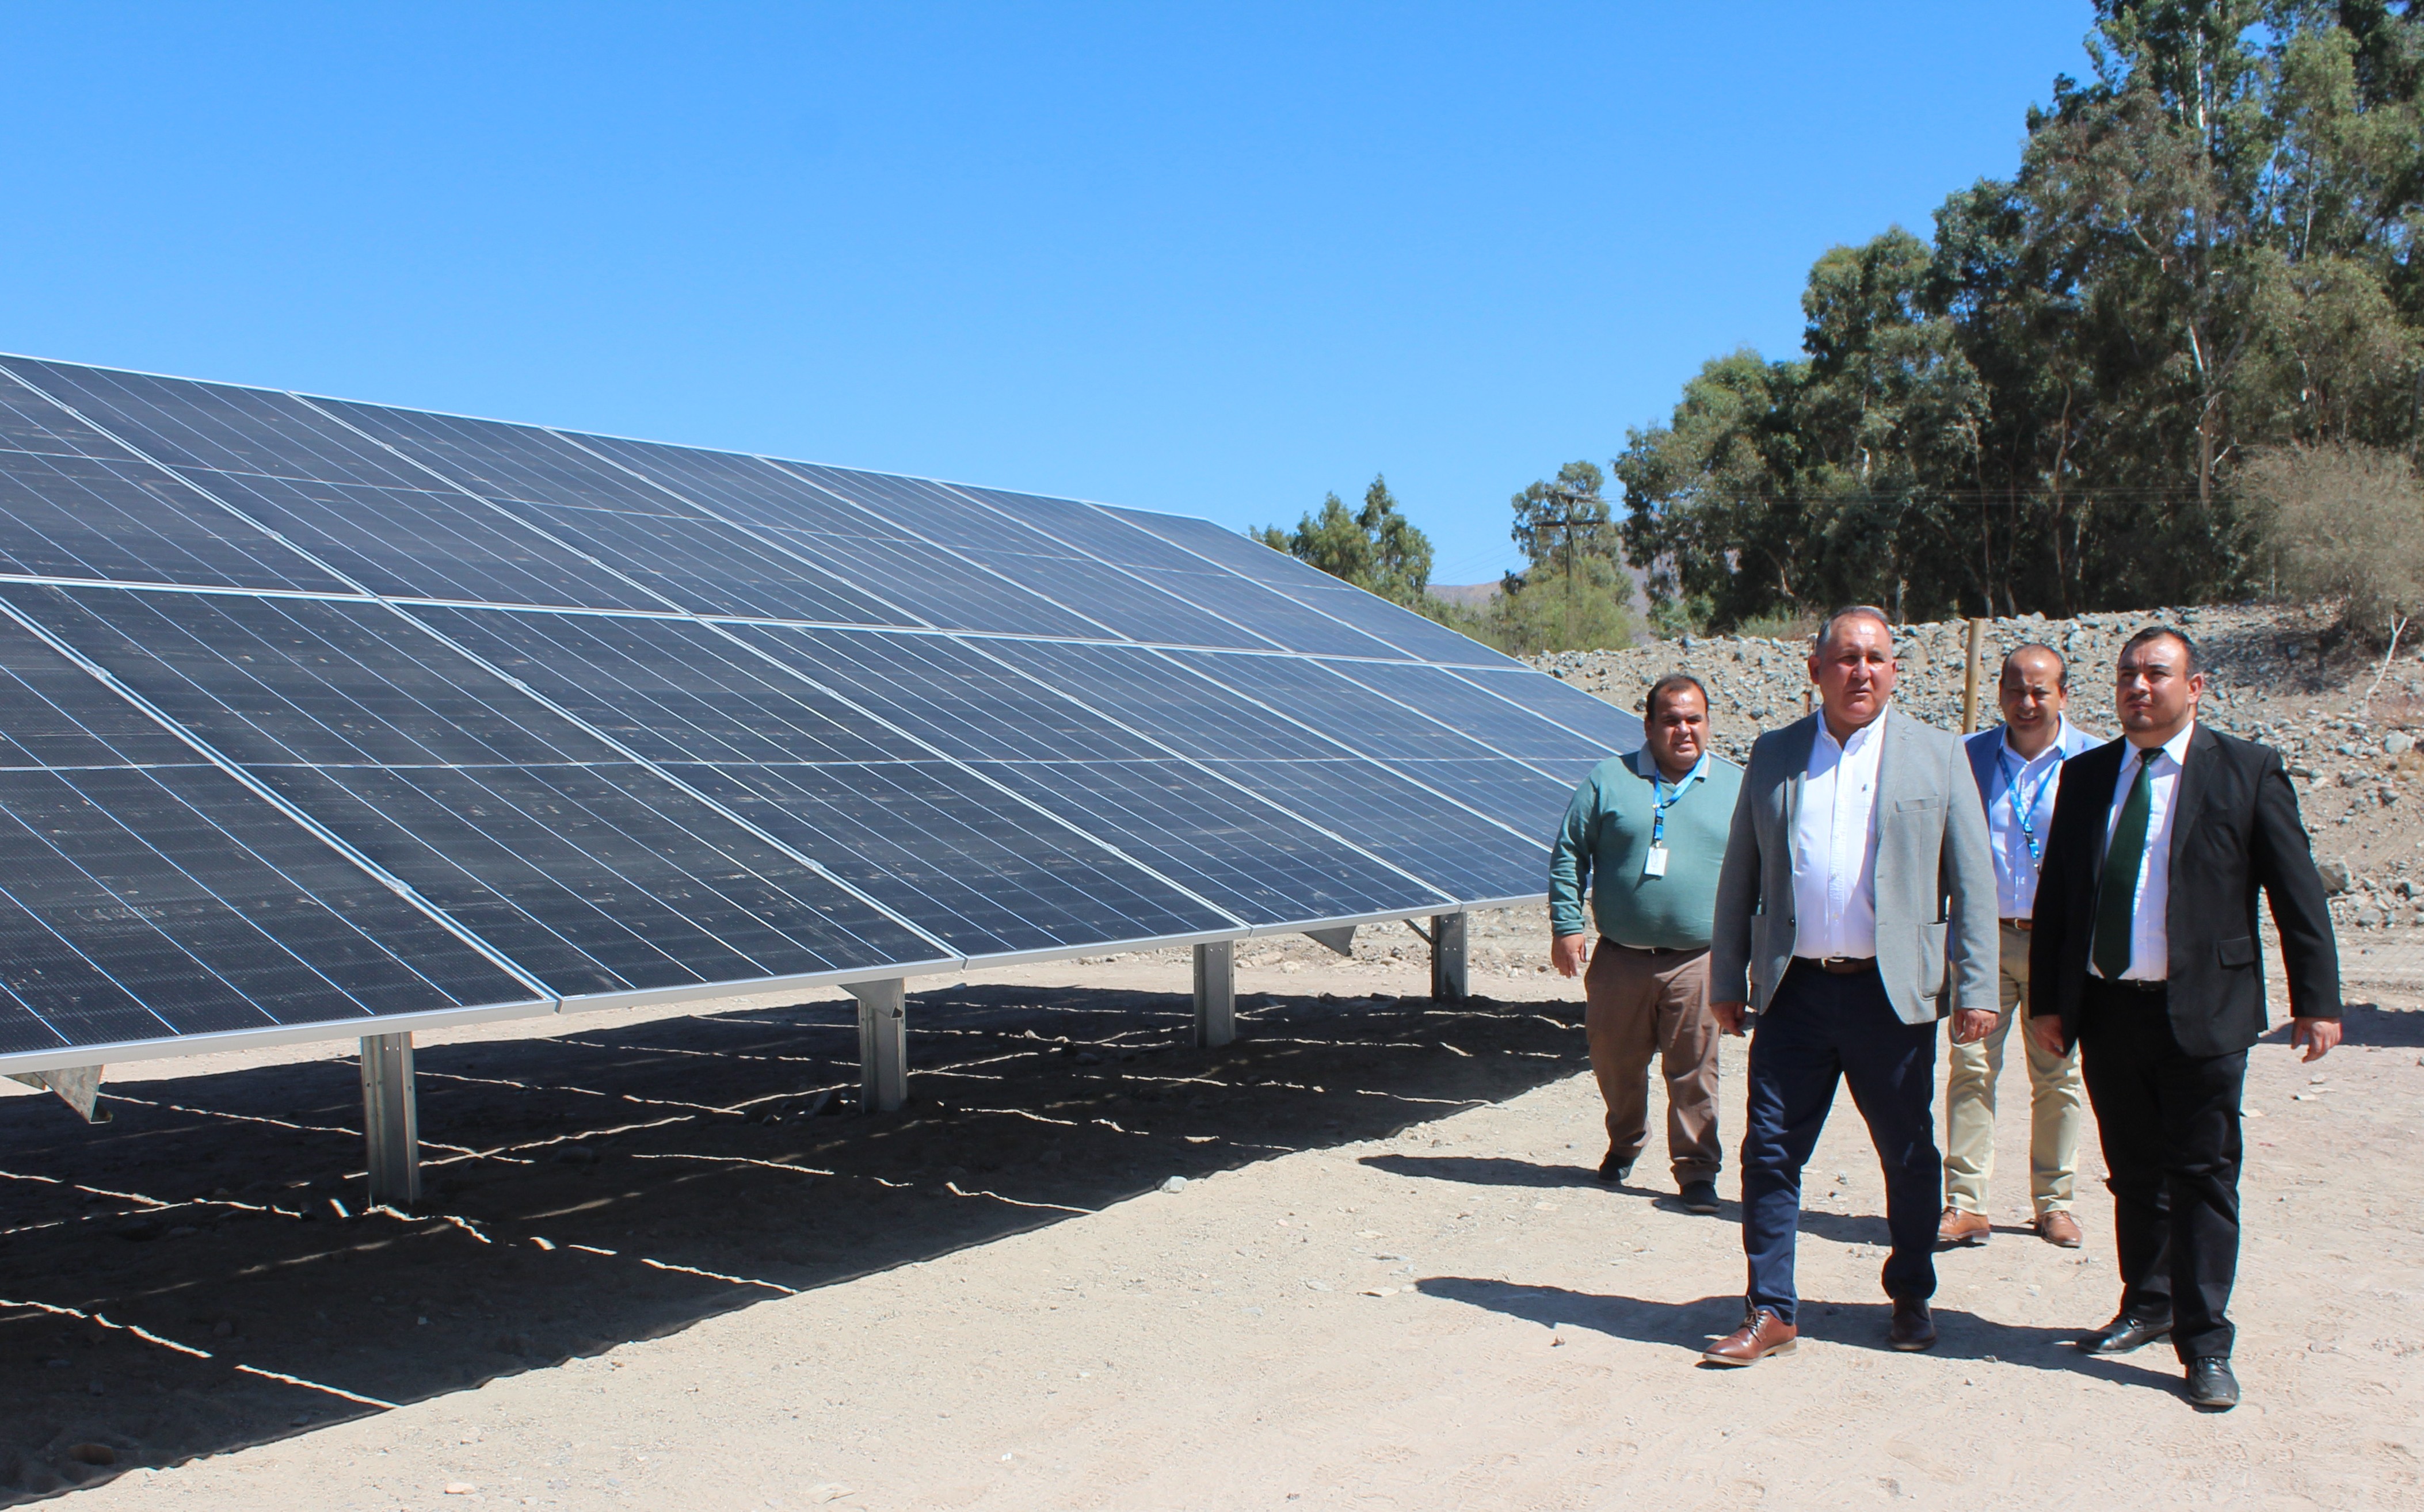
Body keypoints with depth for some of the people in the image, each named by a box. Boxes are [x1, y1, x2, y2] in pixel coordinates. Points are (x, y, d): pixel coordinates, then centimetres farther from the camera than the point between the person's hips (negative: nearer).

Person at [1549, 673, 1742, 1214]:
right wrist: (1566, 925, -3)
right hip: (1619, 960, 1)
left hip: (1698, 962, -1)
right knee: (1615, 1063, 12)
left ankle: (1697, 1170, 10)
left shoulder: (1737, 788, 8)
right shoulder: (1609, 780, 4)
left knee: (1693, 1071, -2)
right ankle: (1624, 1146, 35)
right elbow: (1568, 854, 5)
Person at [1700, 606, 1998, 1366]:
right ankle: (1771, 1311, 11)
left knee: (1909, 1157, 10)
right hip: (1794, 990, 1)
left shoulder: (1938, 754, 4)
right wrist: (1726, 980, 8)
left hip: (1892, 993, -1)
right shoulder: (1774, 754, 9)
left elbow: (1972, 881, 2)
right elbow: (1739, 875, 11)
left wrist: (1976, 988, -5)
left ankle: (1911, 1298, 30)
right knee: (1770, 1152, 1)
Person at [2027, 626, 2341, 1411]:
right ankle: (2148, 1304, 32)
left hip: (2202, 1011, -4)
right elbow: (2054, 895, 11)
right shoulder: (2085, 776, 9)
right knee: (2134, 1172, 15)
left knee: (2203, 1176, -1)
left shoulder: (2247, 770, -1)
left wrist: (2315, 1001, -6)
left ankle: (2204, 1344, 8)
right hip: (2106, 1008, 4)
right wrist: (2046, 998, 7)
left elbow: (2298, 894, -2)